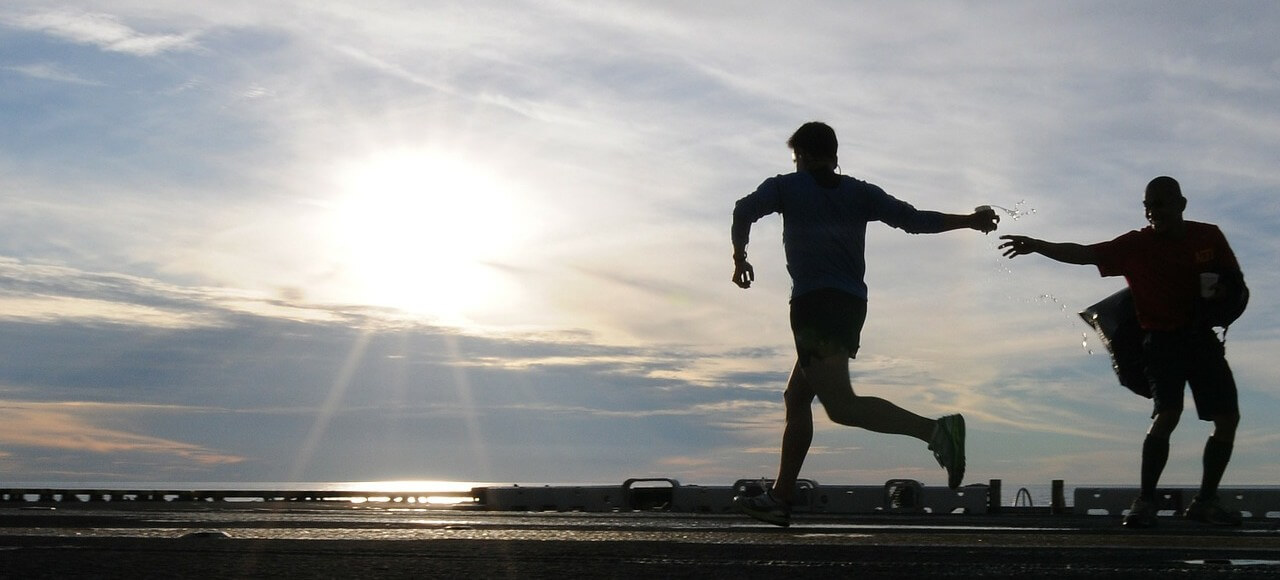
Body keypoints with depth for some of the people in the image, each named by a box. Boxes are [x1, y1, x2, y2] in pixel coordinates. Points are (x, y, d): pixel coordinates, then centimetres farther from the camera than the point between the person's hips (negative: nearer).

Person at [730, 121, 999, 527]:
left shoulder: (787, 187, 7)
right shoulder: (859, 193, 17)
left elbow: (744, 211, -8)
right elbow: (912, 219, 6)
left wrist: (740, 257, 9)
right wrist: (970, 221, 14)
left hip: (814, 302, -7)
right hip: (852, 304, 7)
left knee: (840, 404, -19)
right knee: (796, 398, 17)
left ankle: (934, 429, -36)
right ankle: (780, 497, 17)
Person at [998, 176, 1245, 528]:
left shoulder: (1209, 237, 1)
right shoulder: (1136, 244, -8)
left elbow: (1236, 279, 12)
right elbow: (1083, 254, -18)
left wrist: (1222, 291, -12)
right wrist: (1037, 246, -32)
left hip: (1202, 337, 4)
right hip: (1161, 339, -4)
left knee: (1228, 418, 1)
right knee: (1167, 413, -23)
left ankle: (1205, 502, 16)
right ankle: (1145, 502, -17)